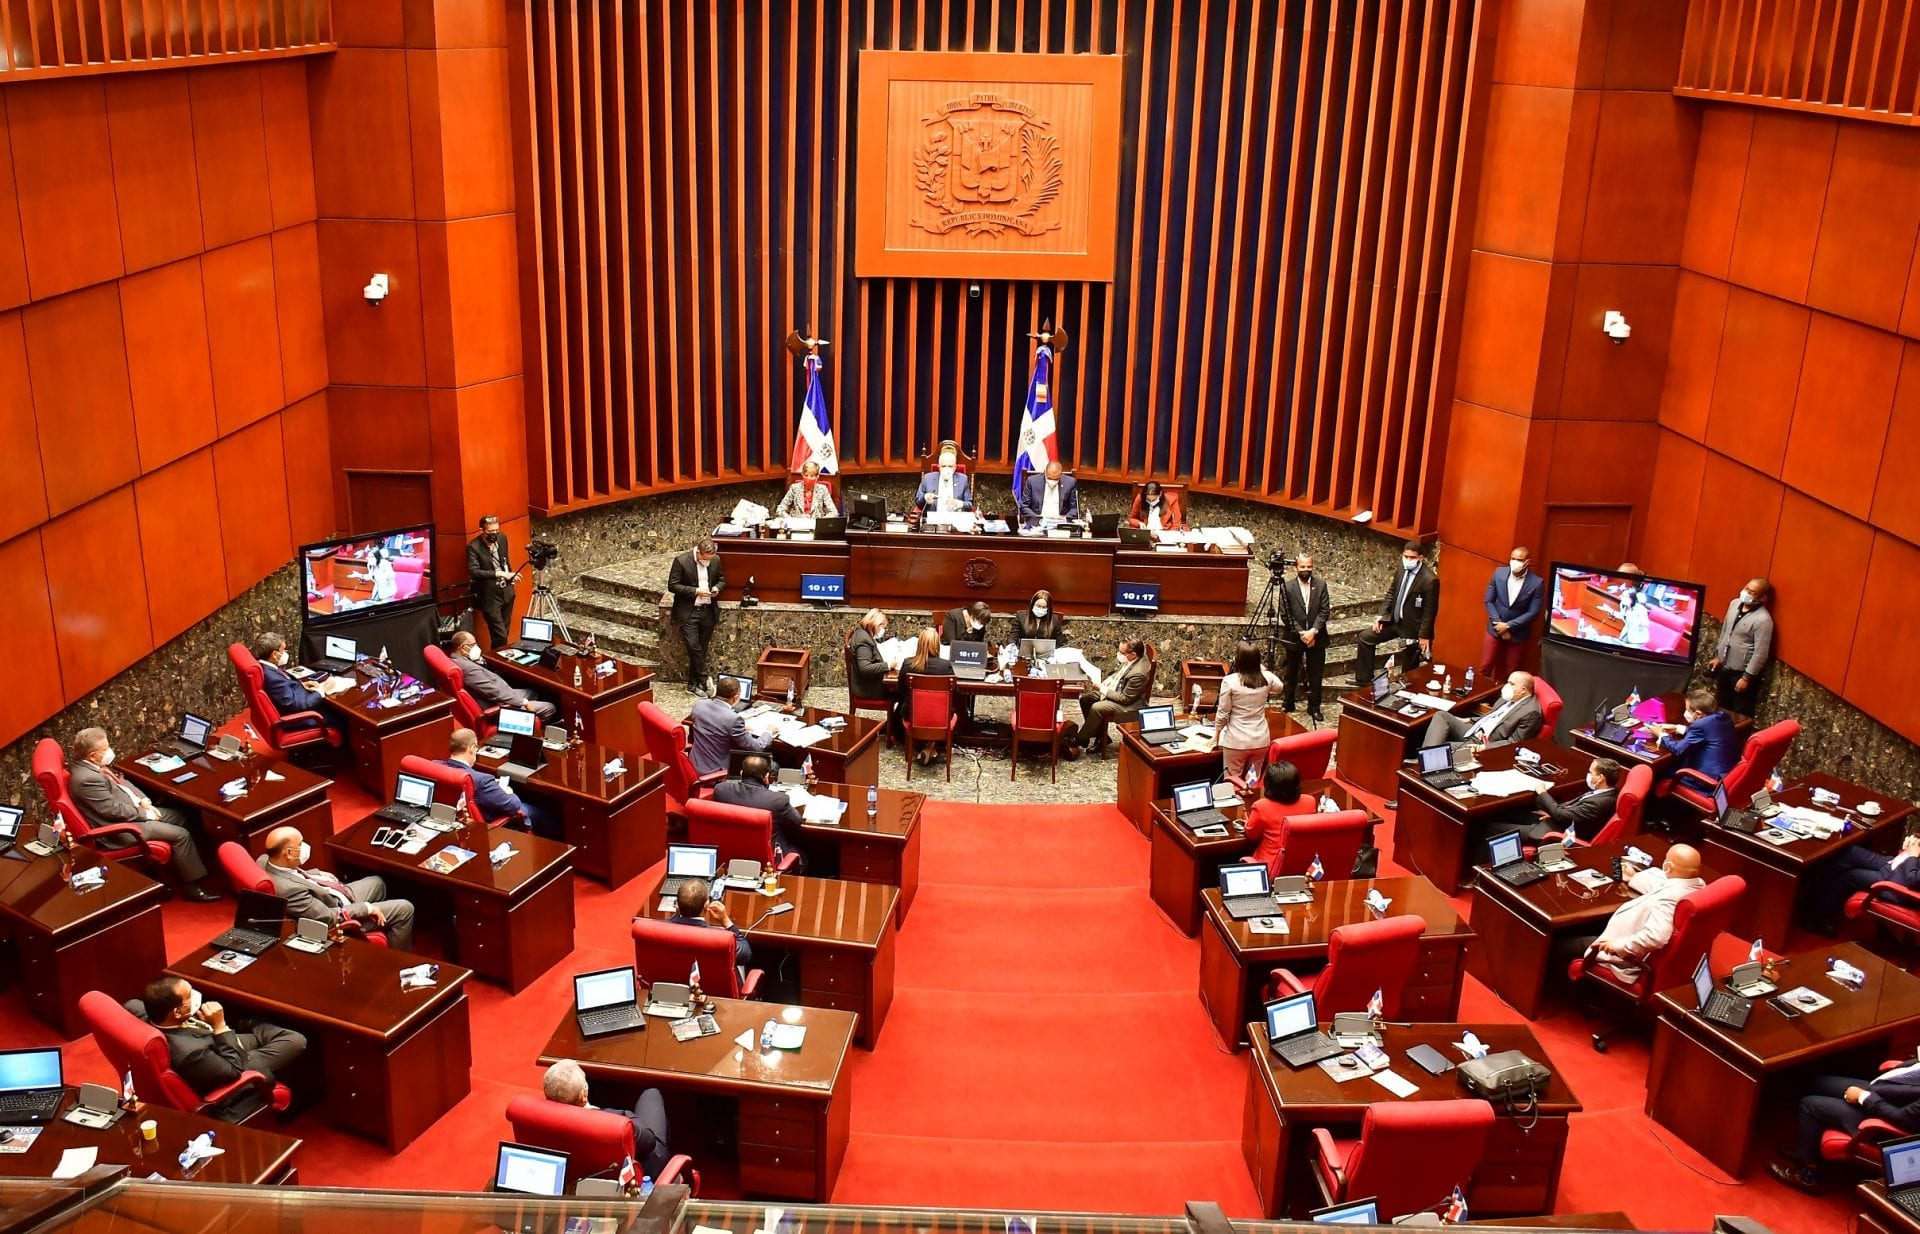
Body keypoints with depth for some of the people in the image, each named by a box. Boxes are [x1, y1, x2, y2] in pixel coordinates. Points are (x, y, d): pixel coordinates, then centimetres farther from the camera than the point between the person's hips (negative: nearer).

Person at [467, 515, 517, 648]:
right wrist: (498, 574, -31)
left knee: (505, 632, 16)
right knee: (500, 636, -7)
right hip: (489, 595, -6)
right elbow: (474, 572, -27)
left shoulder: (502, 537, 0)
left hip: (506, 591, 6)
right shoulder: (473, 547, -19)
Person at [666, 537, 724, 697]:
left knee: (701, 649, 9)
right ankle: (705, 679, 2)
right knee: (694, 647, -12)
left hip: (708, 611, 4)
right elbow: (672, 585, -11)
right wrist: (695, 591, -18)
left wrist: (717, 588, -7)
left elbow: (721, 580, 16)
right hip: (688, 612, -4)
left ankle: (694, 684, 19)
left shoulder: (715, 560, 1)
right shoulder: (681, 561, -13)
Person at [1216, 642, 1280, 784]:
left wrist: (1216, 734, 7)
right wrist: (1262, 669, 23)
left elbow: (1222, 712, -8)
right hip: (1261, 740, 4)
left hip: (1237, 741, -4)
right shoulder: (1267, 678, -4)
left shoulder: (1229, 681, -16)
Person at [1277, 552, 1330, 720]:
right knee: (1291, 674, 12)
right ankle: (1288, 704, 24)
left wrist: (1313, 631, -17)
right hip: (1295, 638, -1)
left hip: (1316, 638, 1)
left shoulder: (1321, 586, -1)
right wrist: (1301, 633, -15)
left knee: (1315, 675, 6)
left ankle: (1314, 707, 17)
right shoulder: (1287, 587, -7)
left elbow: (1325, 611, -4)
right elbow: (1285, 615, -9)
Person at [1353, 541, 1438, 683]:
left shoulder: (1430, 580, -24)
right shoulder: (1403, 568, -3)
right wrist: (1381, 615, 2)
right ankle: (1364, 679, 20)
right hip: (1394, 621, 7)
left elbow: (1430, 610, -19)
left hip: (1412, 628, -7)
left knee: (1408, 668, 6)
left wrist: (1424, 636, -16)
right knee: (1366, 637, 9)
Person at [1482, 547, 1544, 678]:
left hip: (1518, 634, -2)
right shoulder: (1499, 573, -8)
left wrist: (1508, 626, -17)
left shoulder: (1536, 583, -17)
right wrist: (1499, 624, -12)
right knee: (1485, 668, 7)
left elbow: (1533, 613, -14)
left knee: (1509, 673, 10)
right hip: (1495, 629, 2)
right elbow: (1489, 601, -2)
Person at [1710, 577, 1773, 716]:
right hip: (1724, 666, 7)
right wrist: (1717, 656, 16)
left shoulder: (1763, 619, -24)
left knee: (1740, 714, 7)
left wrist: (1747, 677, -18)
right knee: (1722, 707, 23)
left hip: (1742, 671, -7)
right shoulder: (1735, 603, 0)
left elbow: (1760, 653, -22)